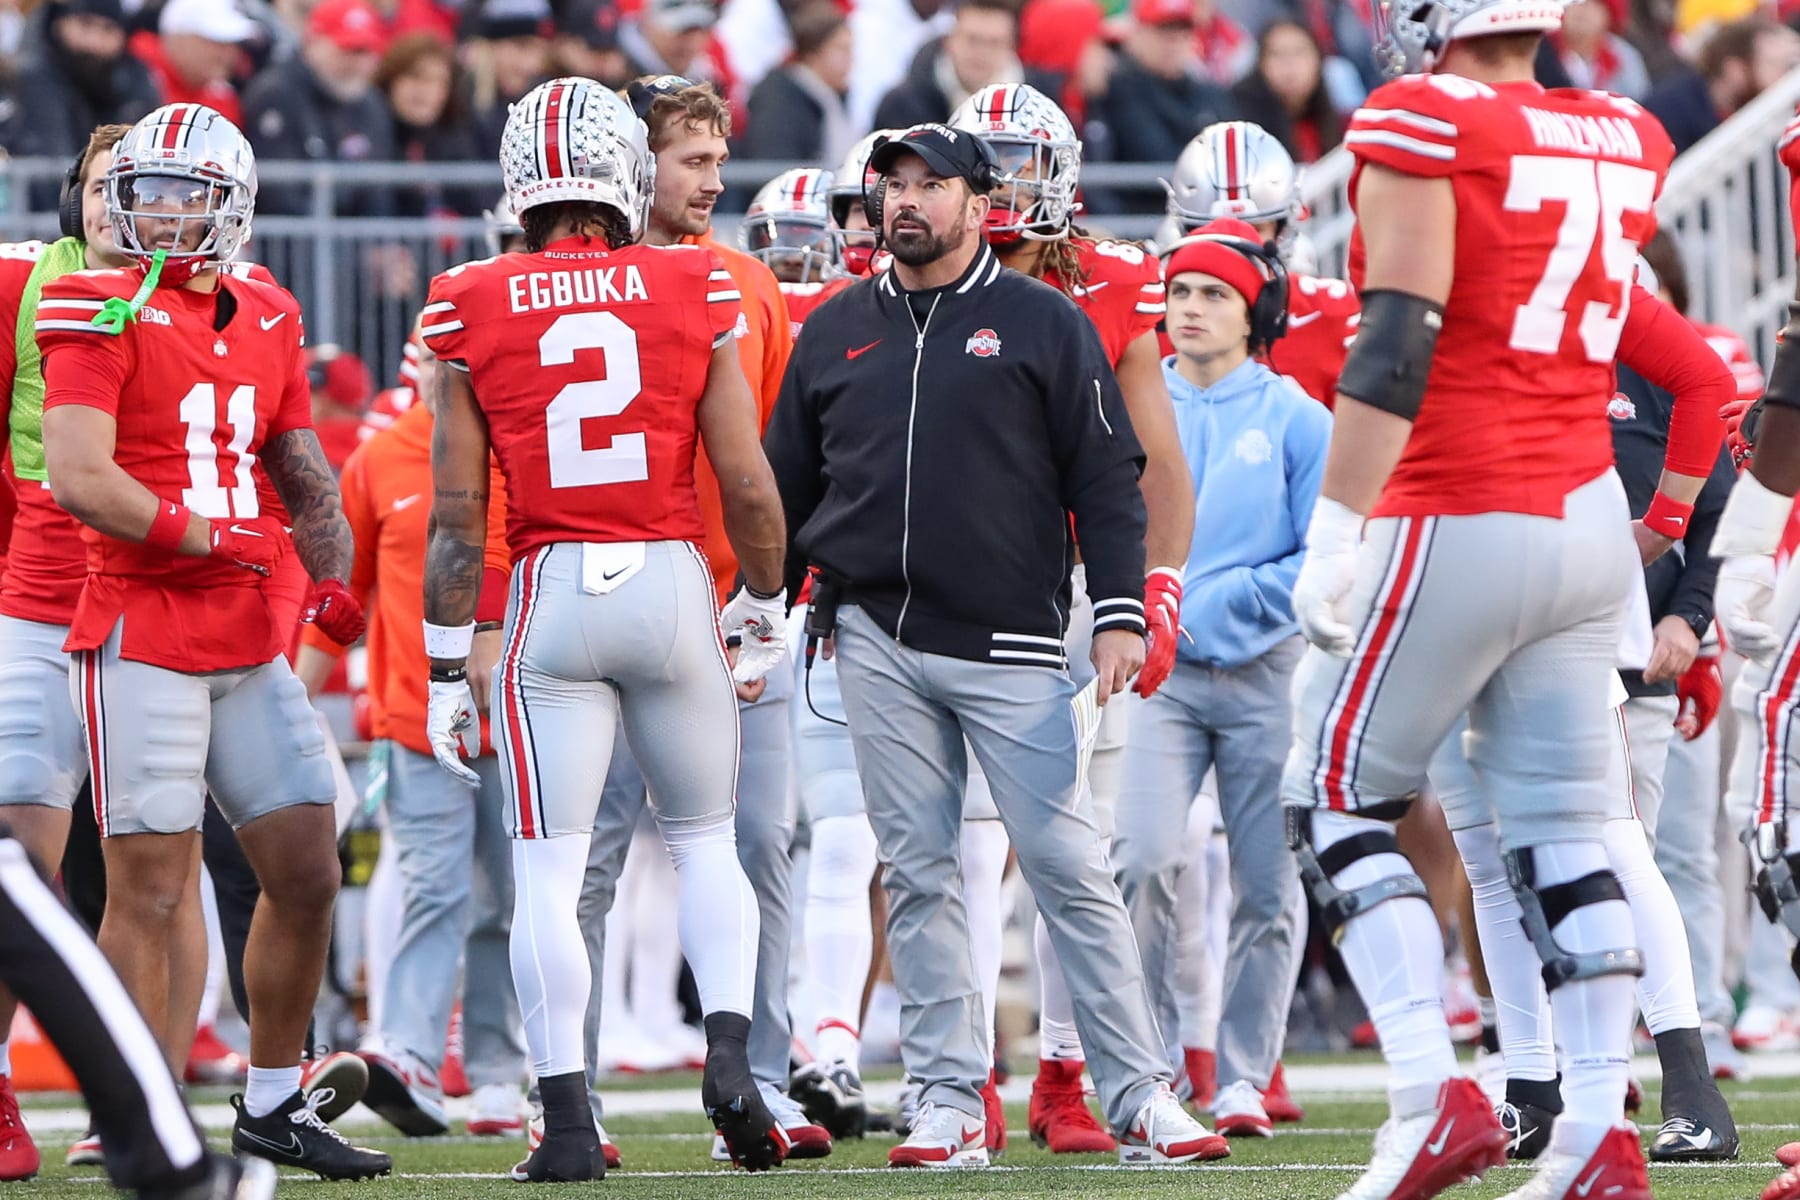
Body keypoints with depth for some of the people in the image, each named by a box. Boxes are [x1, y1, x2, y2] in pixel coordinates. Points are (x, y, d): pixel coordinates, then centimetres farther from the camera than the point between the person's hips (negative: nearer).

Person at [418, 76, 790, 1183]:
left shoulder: (475, 310, 0)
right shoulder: (693, 293, 0)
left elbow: (458, 513, 0)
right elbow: (748, 484, 0)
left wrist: (445, 668, 6)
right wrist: (766, 614, 16)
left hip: (551, 593, -1)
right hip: (674, 583, 1)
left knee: (548, 870, 2)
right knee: (705, 838, 17)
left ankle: (569, 1121, -3)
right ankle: (731, 1050, -2)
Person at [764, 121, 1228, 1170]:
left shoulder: (1043, 324, 2)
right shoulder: (835, 333, 12)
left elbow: (1106, 479, 0)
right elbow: (786, 486, 19)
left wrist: (1121, 614, -7)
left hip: (1010, 648, -3)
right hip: (877, 641, 3)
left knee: (1070, 869, -6)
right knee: (920, 875, 4)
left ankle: (1140, 1095, -3)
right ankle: (950, 1099, 8)